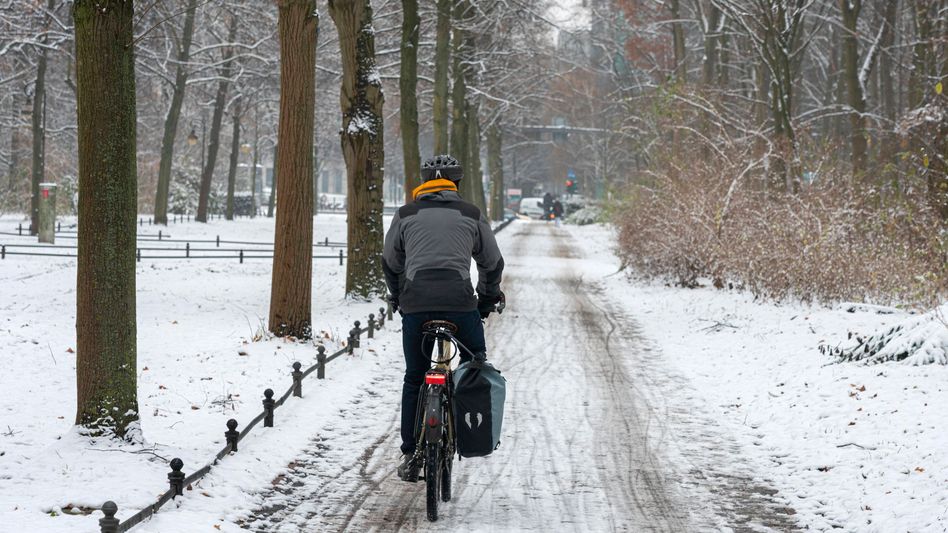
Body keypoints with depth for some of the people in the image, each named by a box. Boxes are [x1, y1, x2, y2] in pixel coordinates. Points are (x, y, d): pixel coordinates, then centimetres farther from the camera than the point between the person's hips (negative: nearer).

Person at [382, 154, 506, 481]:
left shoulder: (405, 215, 15)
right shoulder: (471, 215, 13)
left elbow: (390, 264, 21)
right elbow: (493, 263, 20)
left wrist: (399, 299, 37)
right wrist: (487, 300, 35)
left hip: (415, 303, 1)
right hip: (460, 301, -1)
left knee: (414, 378, 11)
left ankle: (410, 454, 11)